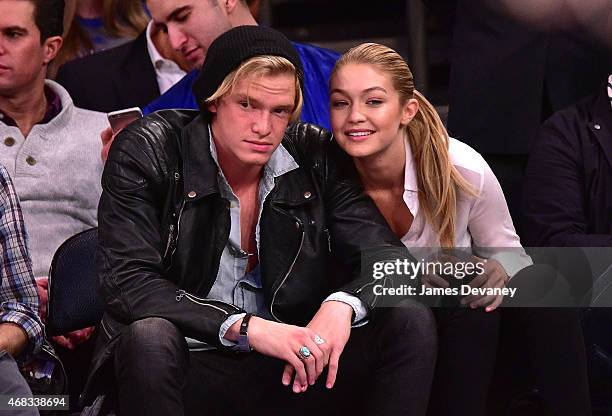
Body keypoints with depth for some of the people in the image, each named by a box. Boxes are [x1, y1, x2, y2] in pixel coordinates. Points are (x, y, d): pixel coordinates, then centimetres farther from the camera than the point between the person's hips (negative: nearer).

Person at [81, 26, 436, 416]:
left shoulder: (316, 157, 2)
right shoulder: (146, 152, -9)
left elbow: (388, 255, -1)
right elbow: (126, 282, -18)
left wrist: (342, 305, -26)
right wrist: (248, 326, -29)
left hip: (288, 369, 4)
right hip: (188, 367, -3)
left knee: (410, 320, -14)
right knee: (149, 336, -36)